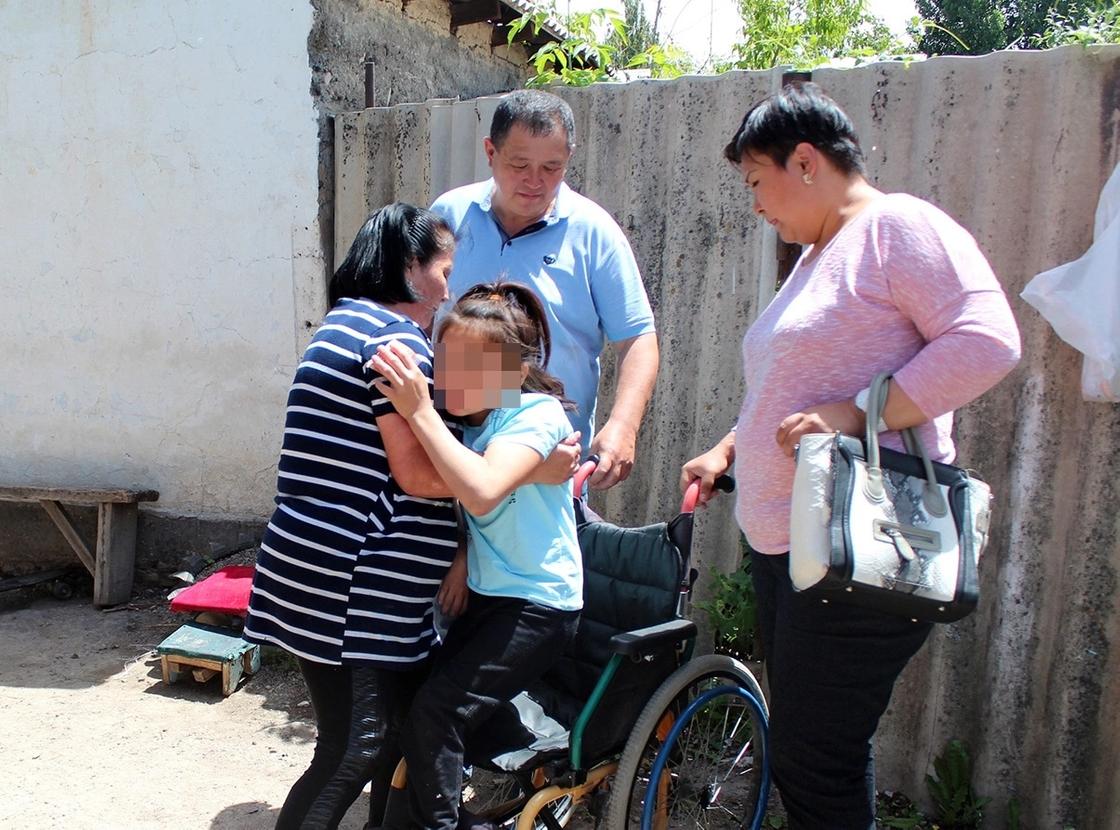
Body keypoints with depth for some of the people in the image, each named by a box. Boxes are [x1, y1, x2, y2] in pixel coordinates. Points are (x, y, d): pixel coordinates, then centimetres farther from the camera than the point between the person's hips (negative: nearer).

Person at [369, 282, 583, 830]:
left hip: (538, 605, -7)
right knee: (404, 690, 6)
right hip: (483, 593, 8)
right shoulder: (464, 417, 2)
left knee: (435, 711, -15)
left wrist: (419, 411, -36)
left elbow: (482, 492, -38)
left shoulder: (537, 415, -21)